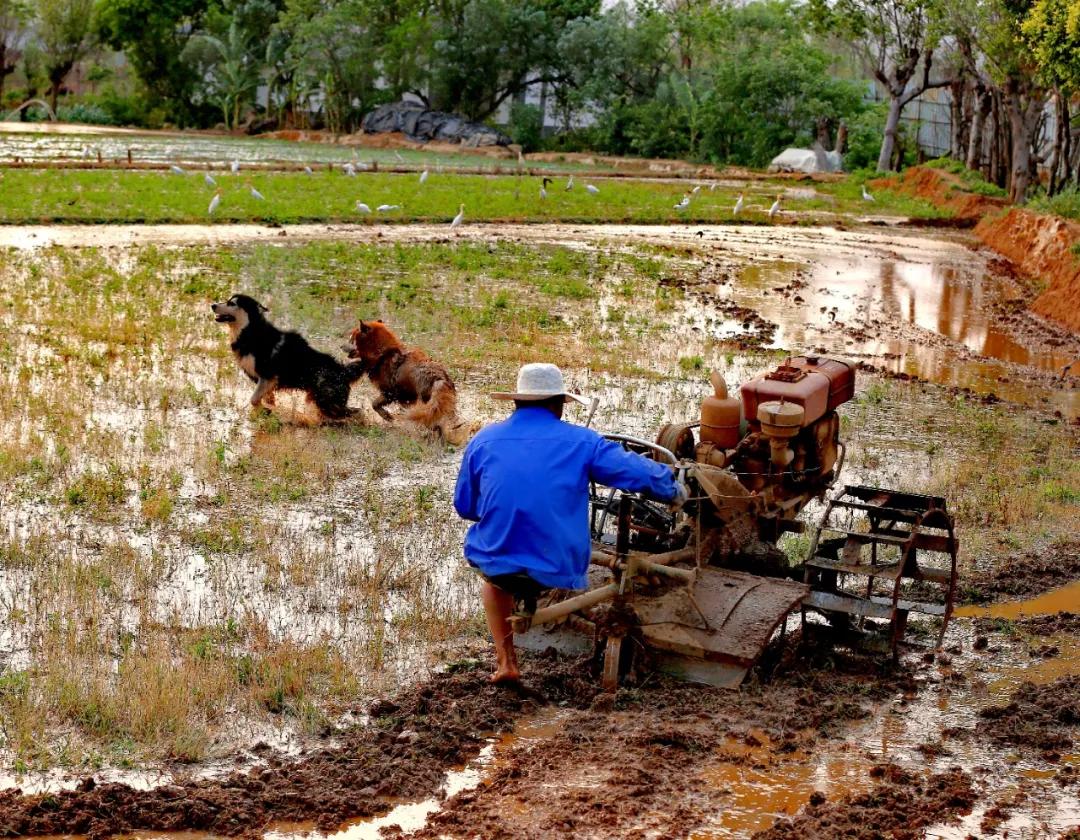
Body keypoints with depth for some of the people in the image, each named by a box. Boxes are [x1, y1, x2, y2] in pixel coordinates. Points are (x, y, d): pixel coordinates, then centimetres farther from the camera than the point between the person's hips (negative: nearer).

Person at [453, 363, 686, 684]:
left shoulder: (483, 441, 3)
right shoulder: (581, 442, -2)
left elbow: (464, 506, 12)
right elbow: (640, 472, 2)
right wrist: (674, 491, 23)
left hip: (495, 563, 1)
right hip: (557, 570, -1)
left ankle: (505, 662, 25)